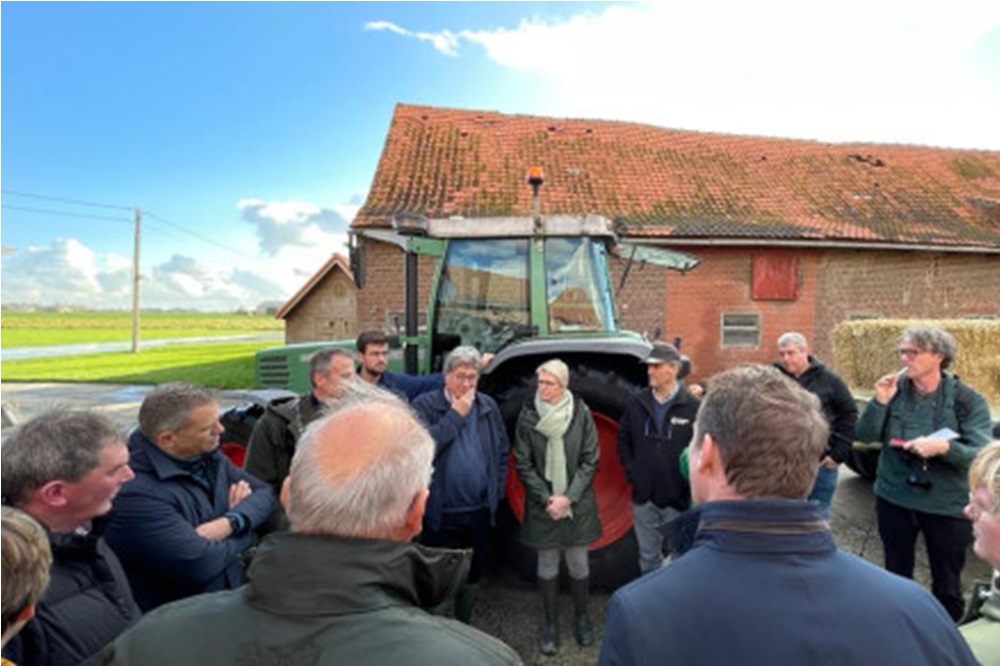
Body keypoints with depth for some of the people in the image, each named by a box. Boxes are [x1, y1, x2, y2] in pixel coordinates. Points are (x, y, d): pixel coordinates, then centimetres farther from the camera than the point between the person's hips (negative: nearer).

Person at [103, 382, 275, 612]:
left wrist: (229, 523, -17)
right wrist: (243, 533, -8)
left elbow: (264, 492, 1)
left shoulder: (206, 456, 1)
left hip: (232, 592, 6)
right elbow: (201, 564, -26)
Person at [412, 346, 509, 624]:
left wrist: (497, 492, 6)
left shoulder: (488, 406, 3)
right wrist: (455, 414, -20)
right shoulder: (425, 405, -9)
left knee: (472, 576, 21)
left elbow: (502, 452, 10)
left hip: (479, 512, 5)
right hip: (440, 515, -4)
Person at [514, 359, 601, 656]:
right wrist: (546, 498, -11)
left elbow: (590, 460, -5)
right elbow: (523, 464, -4)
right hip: (542, 503, 0)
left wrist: (568, 497, -12)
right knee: (547, 564, 11)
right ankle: (550, 624, 30)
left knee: (578, 563, 11)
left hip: (577, 503, 0)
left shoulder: (581, 413, -8)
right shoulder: (528, 415, -7)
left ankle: (581, 617, 35)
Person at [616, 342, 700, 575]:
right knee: (648, 558, 18)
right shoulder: (636, 402, 0)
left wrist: (690, 482, -10)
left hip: (678, 499, -3)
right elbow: (623, 440, 9)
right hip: (644, 497, 3)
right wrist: (631, 472, 2)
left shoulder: (692, 406, -11)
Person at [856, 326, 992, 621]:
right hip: (893, 499, 3)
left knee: (947, 585, 15)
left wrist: (943, 446, -34)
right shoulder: (894, 389, -4)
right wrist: (880, 401, -19)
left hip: (947, 506, -2)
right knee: (896, 575, 20)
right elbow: (864, 436, -6)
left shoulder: (968, 400, -11)